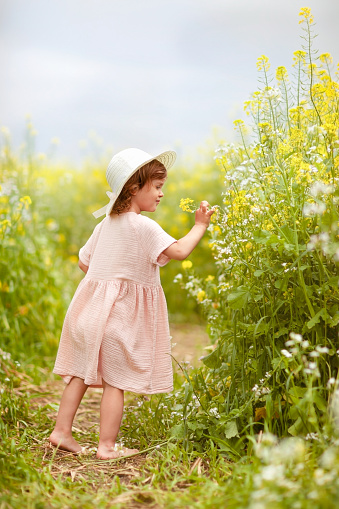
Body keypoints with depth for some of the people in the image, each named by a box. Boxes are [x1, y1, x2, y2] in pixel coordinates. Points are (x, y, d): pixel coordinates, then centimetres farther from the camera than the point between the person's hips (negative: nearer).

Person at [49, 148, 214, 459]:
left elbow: (84, 262, 16)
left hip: (91, 308, 8)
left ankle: (62, 430, 20)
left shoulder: (106, 224, 10)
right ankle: (107, 446, 5)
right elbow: (180, 251, -22)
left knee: (81, 373, 15)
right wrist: (200, 226, -8)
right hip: (120, 315, -8)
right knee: (115, 381, 0)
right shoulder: (143, 226, -14)